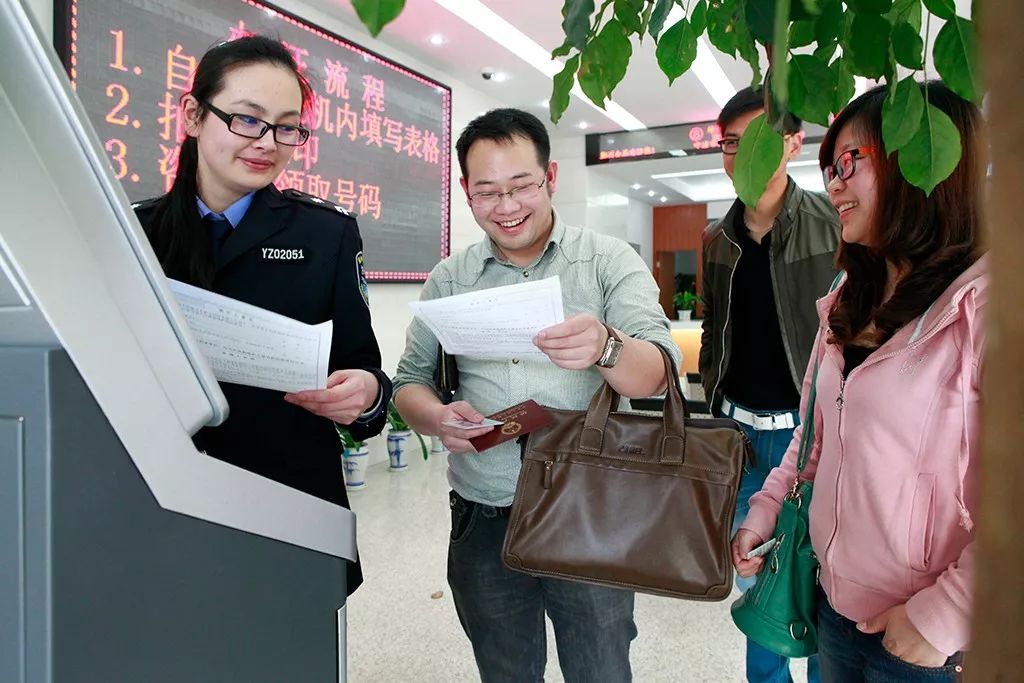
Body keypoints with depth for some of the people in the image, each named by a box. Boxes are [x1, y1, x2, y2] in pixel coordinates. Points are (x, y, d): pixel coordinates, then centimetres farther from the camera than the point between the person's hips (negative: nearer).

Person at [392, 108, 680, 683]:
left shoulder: (611, 261, -4)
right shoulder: (449, 279, 3)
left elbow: (656, 375, -14)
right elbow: (411, 381, 5)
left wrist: (605, 349, -36)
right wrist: (437, 417, -18)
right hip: (484, 522, 3)